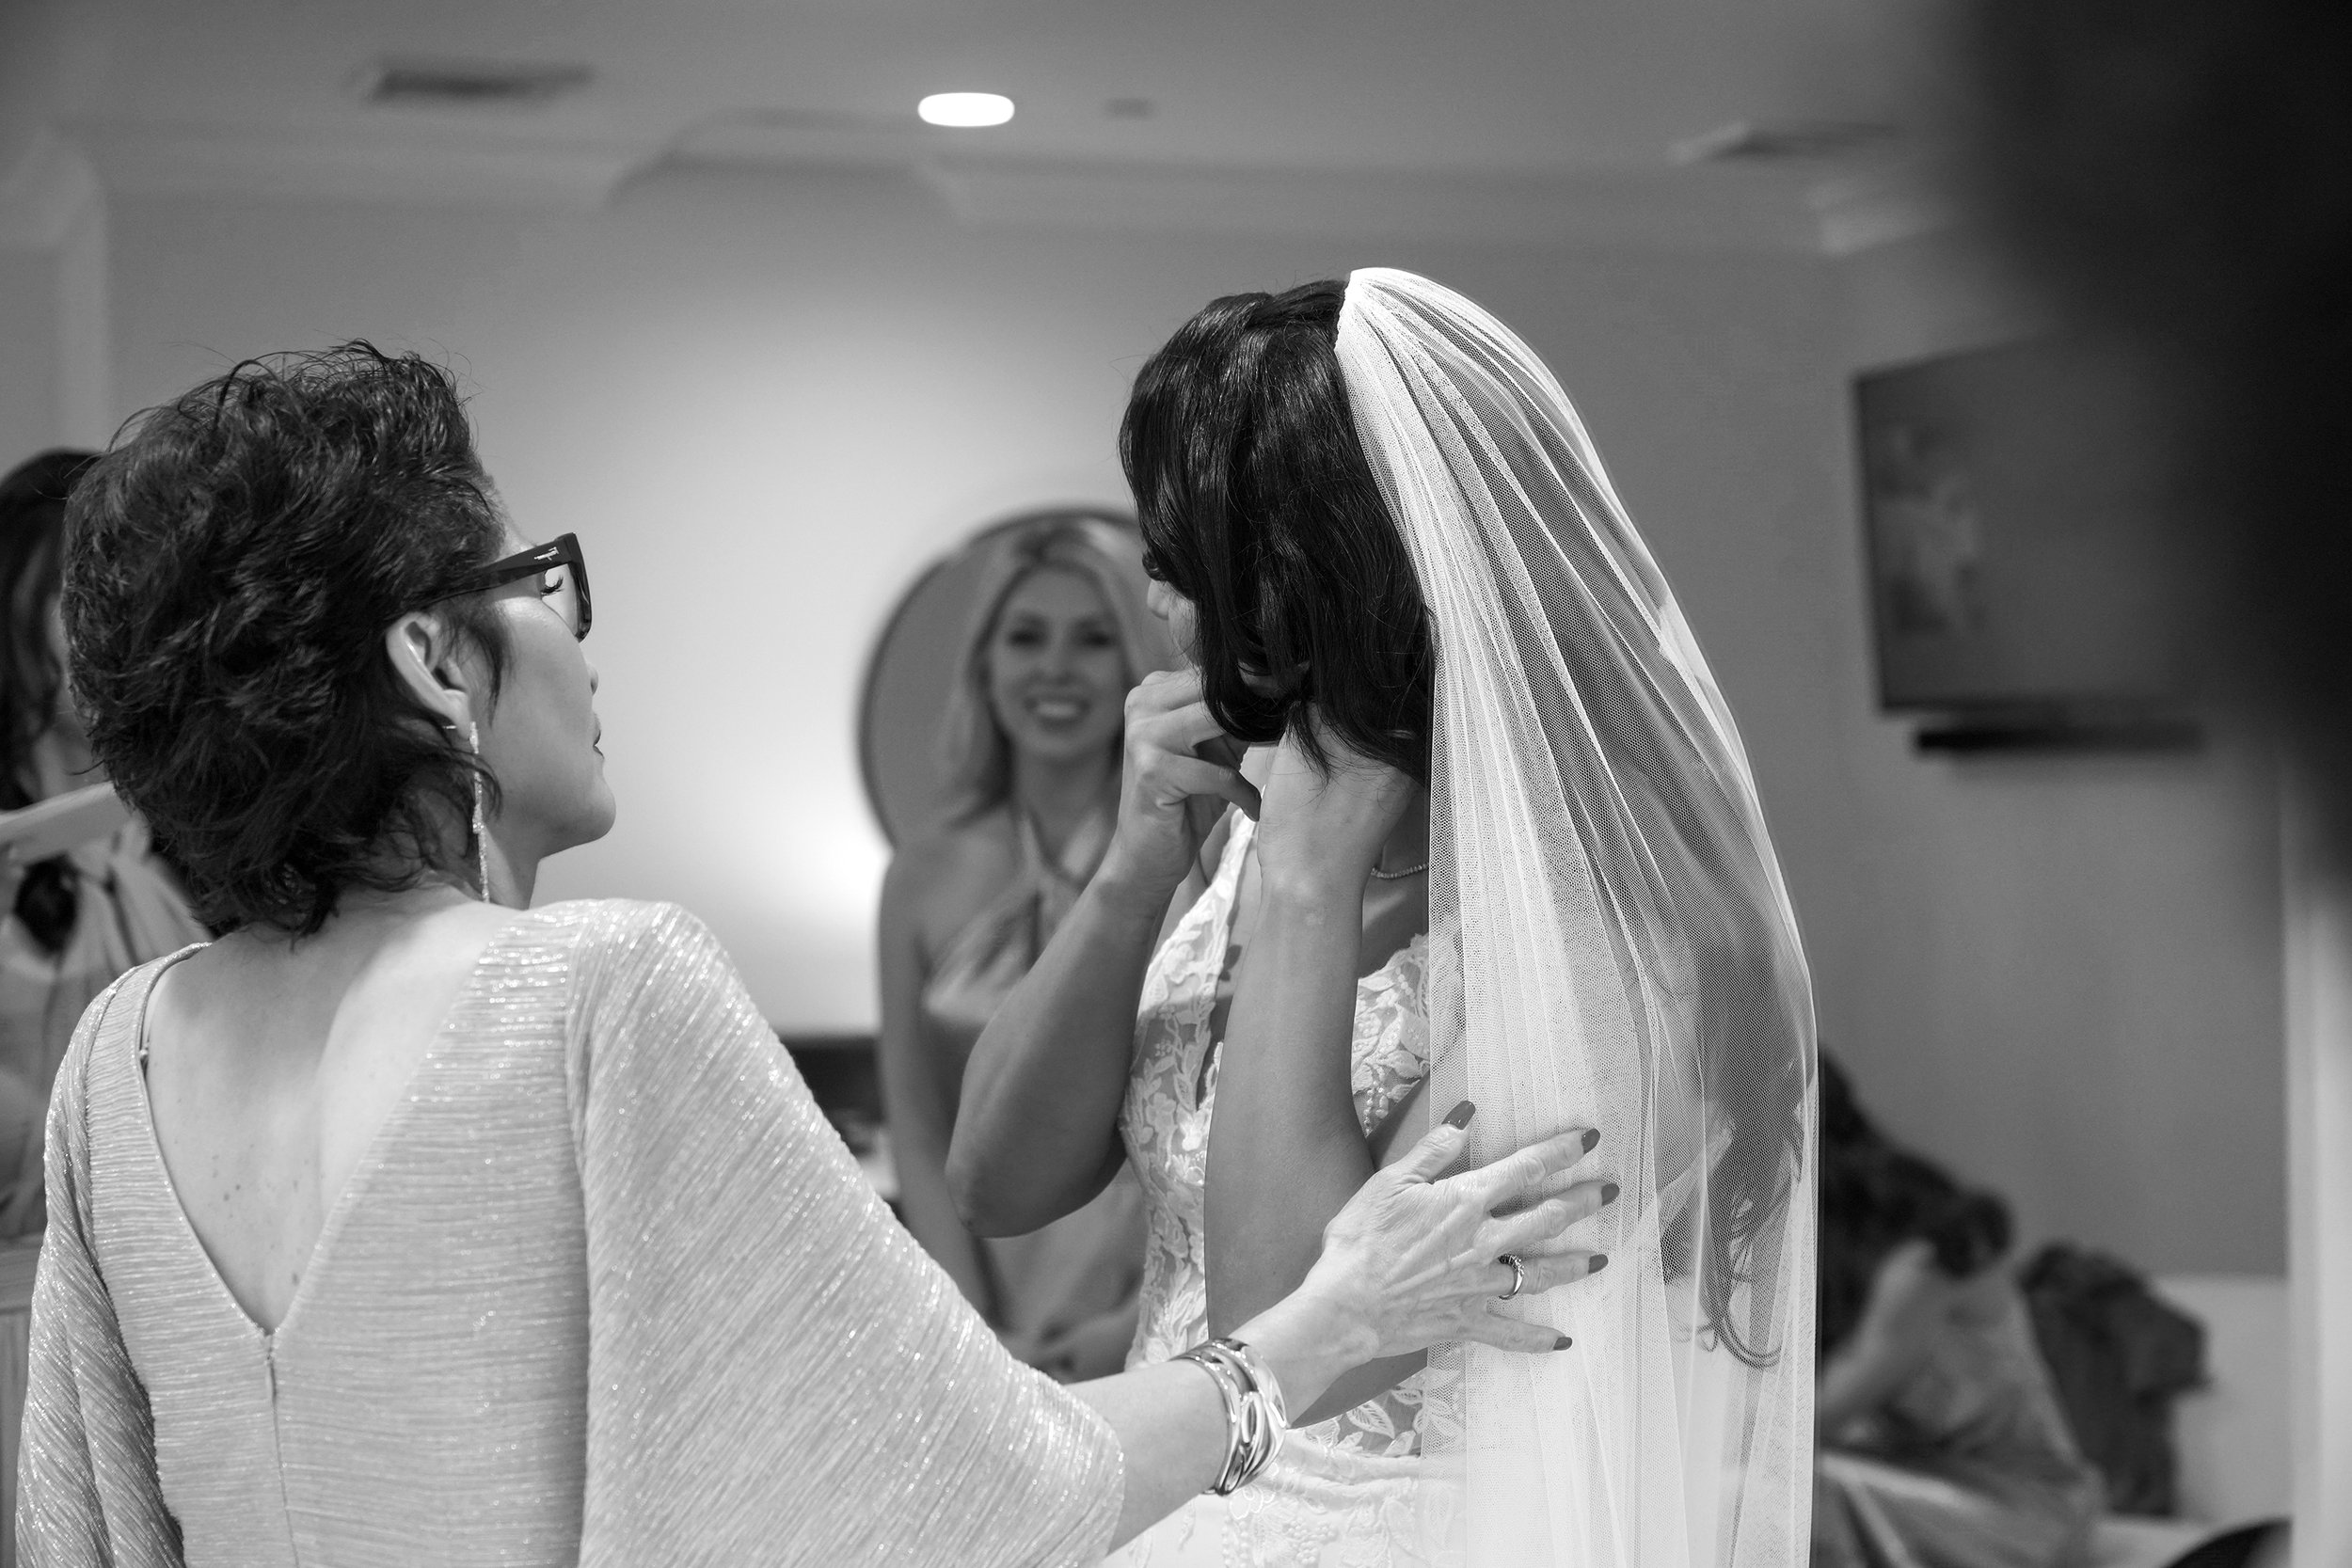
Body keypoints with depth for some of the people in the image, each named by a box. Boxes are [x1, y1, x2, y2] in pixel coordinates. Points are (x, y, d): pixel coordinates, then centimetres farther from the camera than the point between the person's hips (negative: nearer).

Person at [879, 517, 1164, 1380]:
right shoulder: (925, 880, 5)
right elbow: (917, 1133, 4)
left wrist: (1143, 1324, -12)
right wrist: (982, 1338, -6)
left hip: (1170, 1331, -2)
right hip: (997, 1330, 2)